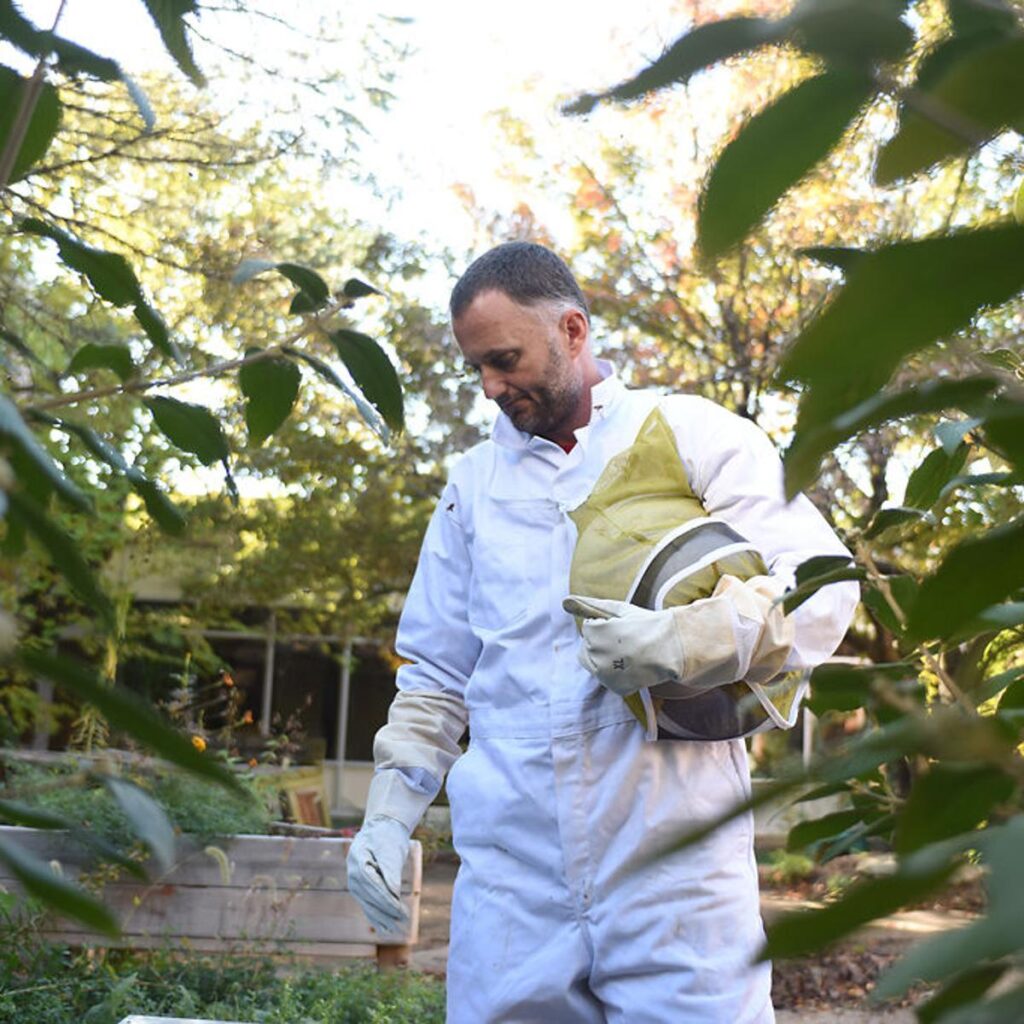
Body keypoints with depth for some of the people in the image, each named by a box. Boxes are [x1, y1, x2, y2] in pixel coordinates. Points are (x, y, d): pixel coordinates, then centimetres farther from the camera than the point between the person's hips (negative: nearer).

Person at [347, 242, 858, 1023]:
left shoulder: (692, 436, 4)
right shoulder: (474, 483, 17)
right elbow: (436, 674, 20)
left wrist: (680, 643, -20)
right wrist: (391, 810, 9)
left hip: (672, 860, -3)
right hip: (512, 867, 3)